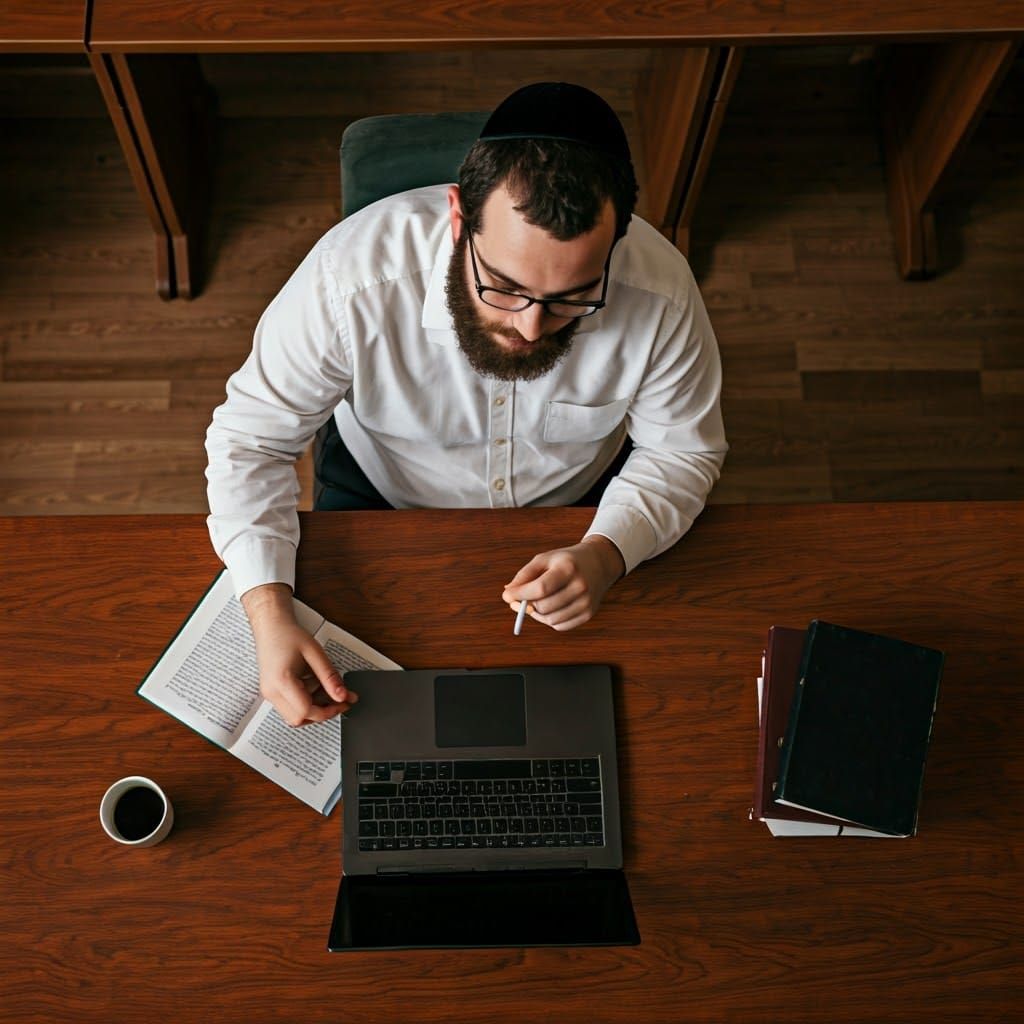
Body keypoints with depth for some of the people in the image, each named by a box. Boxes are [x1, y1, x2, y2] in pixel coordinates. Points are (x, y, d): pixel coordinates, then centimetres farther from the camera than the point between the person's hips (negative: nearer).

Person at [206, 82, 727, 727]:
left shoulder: (660, 294, -30)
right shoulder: (354, 277, -34)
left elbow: (683, 453, -12)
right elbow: (250, 439, -21)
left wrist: (607, 554, -32)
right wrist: (271, 613, -35)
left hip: (577, 512, 1)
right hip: (381, 496, 0)